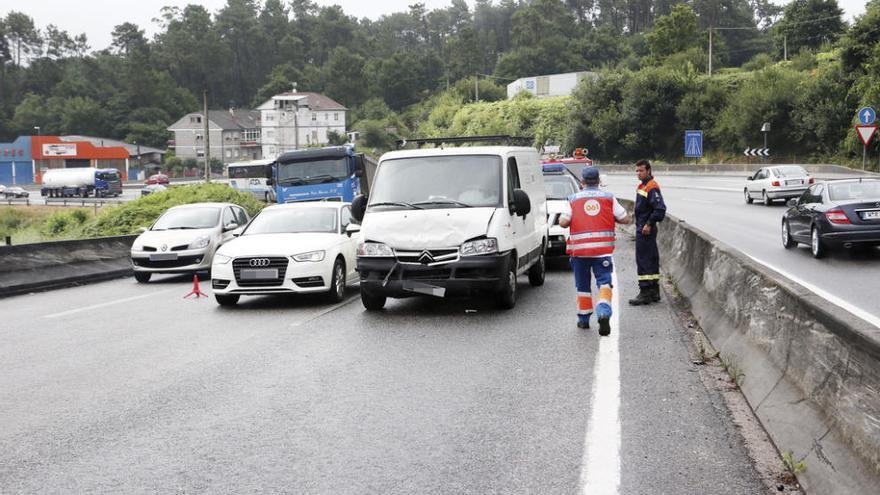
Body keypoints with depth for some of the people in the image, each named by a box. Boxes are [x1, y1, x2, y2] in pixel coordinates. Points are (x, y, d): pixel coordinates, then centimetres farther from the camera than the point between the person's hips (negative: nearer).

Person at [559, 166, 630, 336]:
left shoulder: (573, 199, 3)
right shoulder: (608, 198, 6)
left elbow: (563, 222, -6)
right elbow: (625, 219, 4)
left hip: (579, 249, 1)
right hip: (603, 249, 0)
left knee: (582, 285, 13)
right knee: (604, 282, -1)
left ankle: (583, 319, 22)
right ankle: (604, 313, -24)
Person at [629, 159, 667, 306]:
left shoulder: (652, 187, -15)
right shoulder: (642, 186, 16)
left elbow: (660, 209, -23)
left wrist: (649, 224, -21)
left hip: (646, 230, -10)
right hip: (642, 229, 10)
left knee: (643, 260, -9)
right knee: (651, 260, 14)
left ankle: (645, 293, -6)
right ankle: (654, 292, 22)